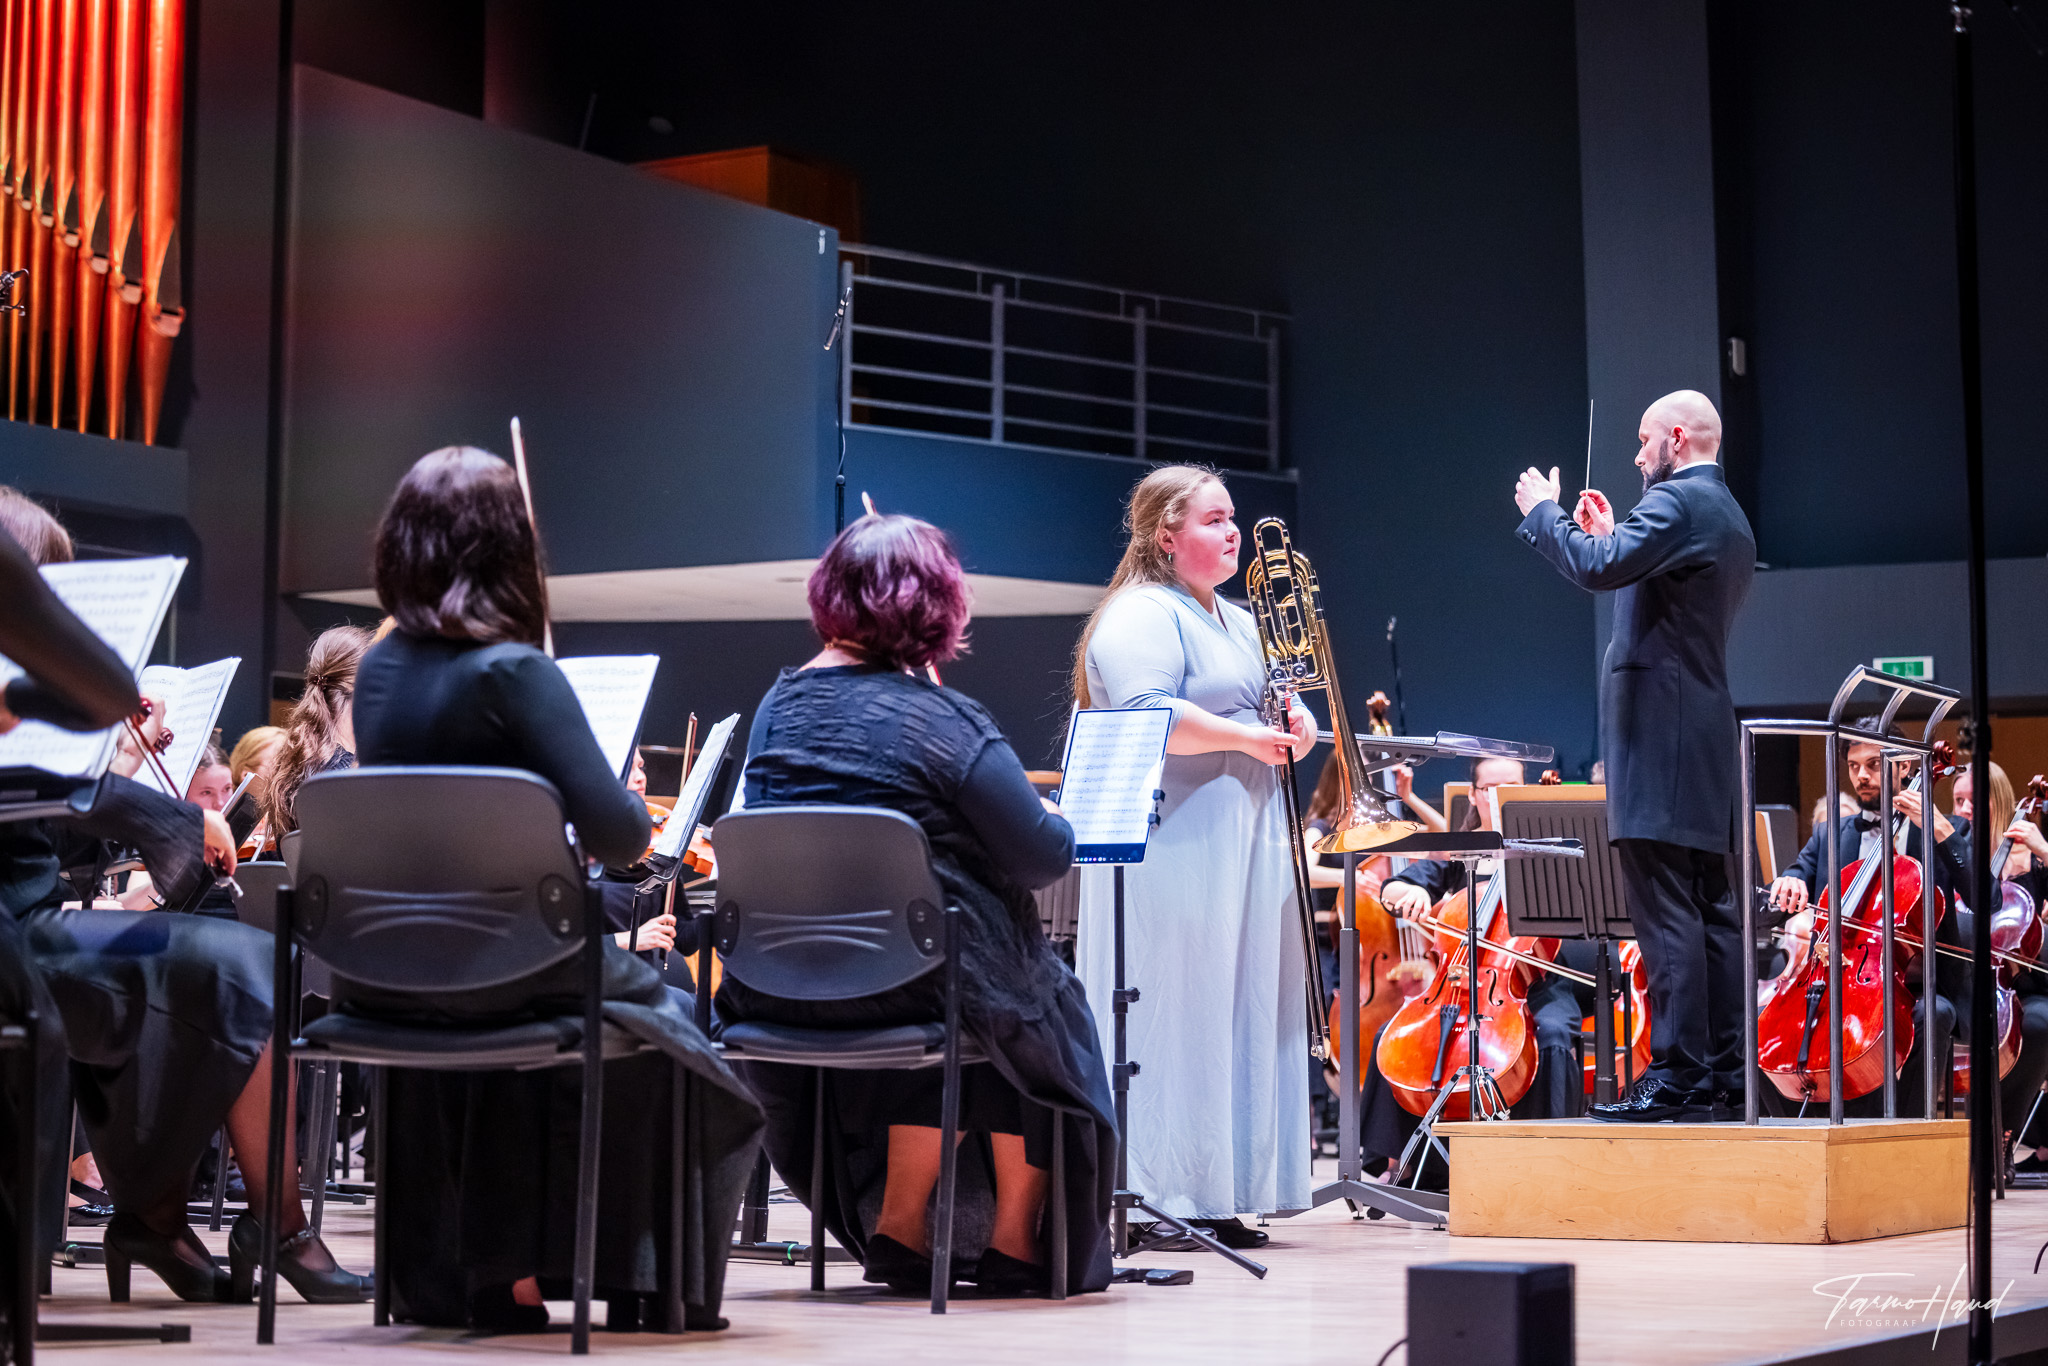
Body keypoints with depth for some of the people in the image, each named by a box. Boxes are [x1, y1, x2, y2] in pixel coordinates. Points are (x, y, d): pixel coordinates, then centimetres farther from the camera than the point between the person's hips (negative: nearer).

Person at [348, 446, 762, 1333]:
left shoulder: (376, 671, 3)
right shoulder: (513, 671, -17)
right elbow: (616, 836, -19)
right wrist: (633, 816, 2)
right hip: (503, 977, -6)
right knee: (660, 1027, 21)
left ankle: (460, 1277, 35)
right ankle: (644, 1284, 26)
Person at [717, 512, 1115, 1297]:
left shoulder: (780, 703, 3)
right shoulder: (944, 723, -14)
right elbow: (1044, 857, -14)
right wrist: (1059, 818, 9)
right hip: (909, 984, -6)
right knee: (1046, 1005, 22)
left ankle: (897, 1225, 30)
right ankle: (1017, 1243, 27)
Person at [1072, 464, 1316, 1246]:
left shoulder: (1239, 623, 22)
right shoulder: (1141, 617, -9)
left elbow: (1273, 707, 26)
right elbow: (1146, 716, -23)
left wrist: (1296, 727, 3)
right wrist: (1246, 738, -20)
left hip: (1245, 854, 10)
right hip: (1174, 852, -10)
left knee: (1238, 1019, 9)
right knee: (1177, 1025, -8)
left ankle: (1221, 1194, 14)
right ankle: (1167, 1200, -5)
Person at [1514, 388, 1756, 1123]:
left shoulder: (1678, 502, -10)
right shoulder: (1730, 518, 21)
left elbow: (1598, 569, -22)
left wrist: (1544, 511, -7)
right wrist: (1609, 536, 24)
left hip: (1660, 734, -10)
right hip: (1705, 735, 10)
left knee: (1665, 910, -11)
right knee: (1710, 908, 9)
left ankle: (1675, 1073, -13)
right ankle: (1724, 1072, 11)